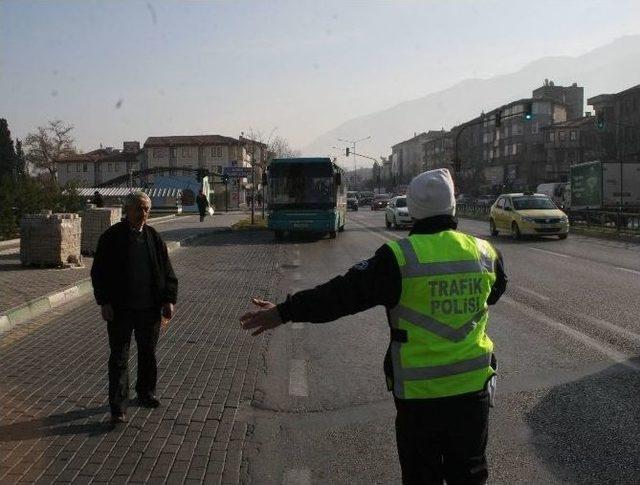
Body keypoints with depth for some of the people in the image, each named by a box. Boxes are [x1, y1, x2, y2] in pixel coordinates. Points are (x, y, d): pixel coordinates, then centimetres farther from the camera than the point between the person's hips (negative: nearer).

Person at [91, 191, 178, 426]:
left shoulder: (154, 237, 5)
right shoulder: (112, 237, -5)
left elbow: (167, 272, 8)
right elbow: (99, 272, -4)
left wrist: (168, 299, 0)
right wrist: (104, 302, -10)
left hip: (149, 309, 4)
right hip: (120, 310, -3)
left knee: (148, 354, 16)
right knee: (119, 358, 1)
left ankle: (146, 393, 35)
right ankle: (118, 408, 6)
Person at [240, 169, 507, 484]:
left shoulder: (400, 257, -16)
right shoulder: (485, 253, -2)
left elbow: (345, 292, -15)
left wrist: (285, 312, -8)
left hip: (419, 394, -3)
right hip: (474, 387, 4)